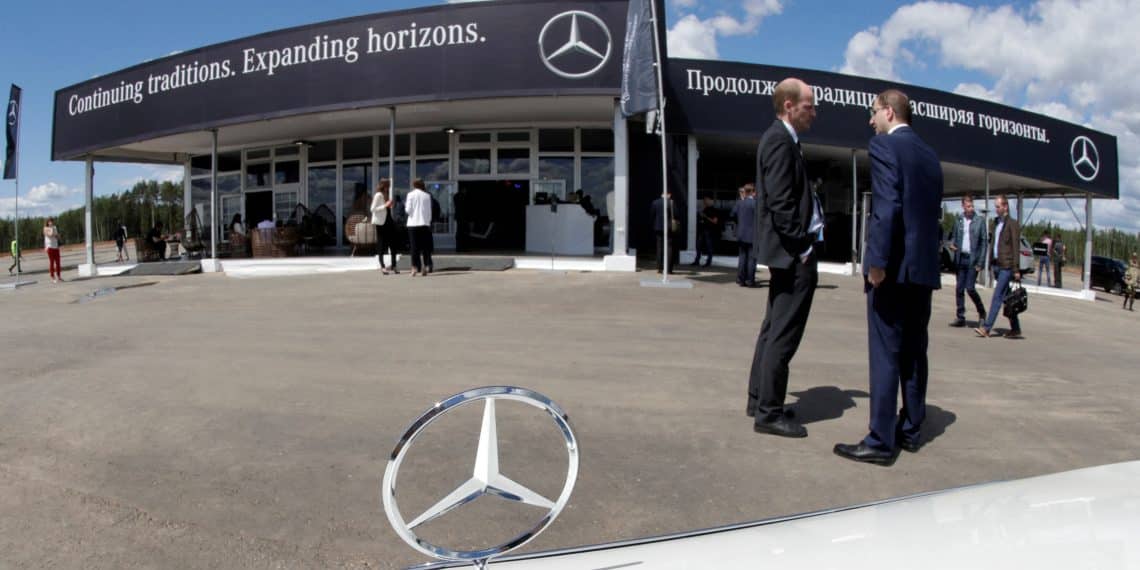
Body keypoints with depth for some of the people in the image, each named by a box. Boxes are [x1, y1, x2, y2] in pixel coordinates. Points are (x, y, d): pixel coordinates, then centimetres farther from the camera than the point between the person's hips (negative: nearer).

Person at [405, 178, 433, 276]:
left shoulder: (411, 195, 0)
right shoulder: (427, 195, 6)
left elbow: (408, 210, -5)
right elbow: (430, 211, 6)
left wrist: (405, 204, 15)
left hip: (413, 223, -2)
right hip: (425, 223, 2)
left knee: (414, 247, 1)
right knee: (425, 247, 6)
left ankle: (415, 268, -4)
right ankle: (426, 267, 3)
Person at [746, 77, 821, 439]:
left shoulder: (780, 139, 18)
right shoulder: (780, 140, -13)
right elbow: (780, 201, -21)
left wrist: (800, 244, 12)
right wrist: (801, 248, -17)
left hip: (786, 251, 11)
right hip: (792, 252, -11)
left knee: (774, 328, 16)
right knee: (784, 334, -6)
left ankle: (759, 399, 26)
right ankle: (769, 413, 1)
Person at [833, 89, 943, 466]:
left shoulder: (883, 146, -7)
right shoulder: (929, 155, 17)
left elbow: (887, 207, -19)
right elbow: (935, 213, 17)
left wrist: (877, 261, -20)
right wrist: (929, 257, 20)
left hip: (893, 266, -8)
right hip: (924, 267, 8)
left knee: (885, 354, -6)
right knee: (914, 352, 13)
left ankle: (881, 441, -3)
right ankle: (910, 431, 22)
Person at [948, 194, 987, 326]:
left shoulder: (979, 222, -2)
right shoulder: (958, 221, 8)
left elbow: (983, 243, -3)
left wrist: (980, 263, -9)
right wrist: (952, 244, -8)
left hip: (973, 259, -4)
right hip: (960, 259, 4)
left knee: (970, 288, -9)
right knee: (959, 289, 5)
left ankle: (982, 313, 12)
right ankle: (960, 317, 12)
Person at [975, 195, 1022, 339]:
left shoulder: (1012, 224, -7)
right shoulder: (996, 222, 15)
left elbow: (1016, 248, -11)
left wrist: (1016, 269, -14)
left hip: (1006, 266, -8)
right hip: (997, 265, 8)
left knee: (997, 296, -10)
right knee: (1006, 298, 11)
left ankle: (986, 327, -12)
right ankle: (1015, 329, 18)